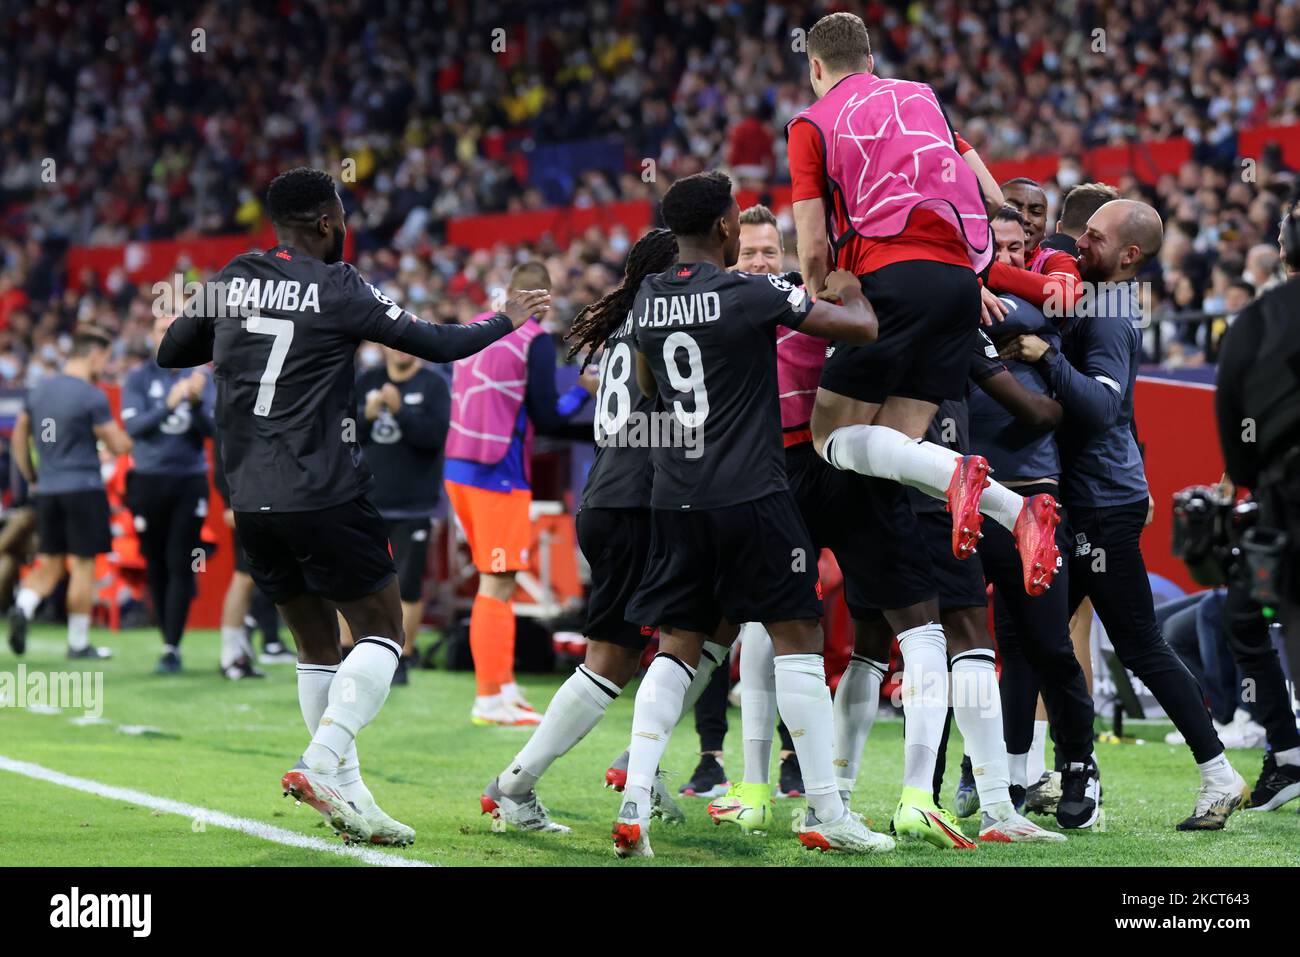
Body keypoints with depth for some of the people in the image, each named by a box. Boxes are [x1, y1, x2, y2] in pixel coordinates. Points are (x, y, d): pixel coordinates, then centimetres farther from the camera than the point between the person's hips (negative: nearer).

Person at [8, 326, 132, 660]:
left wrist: (31, 478, 23)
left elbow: (19, 436, 15)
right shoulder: (92, 396, -13)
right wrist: (134, 440, 11)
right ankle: (78, 642, 7)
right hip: (83, 488, -6)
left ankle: (22, 607, -13)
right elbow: (118, 446, -10)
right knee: (83, 564, 3)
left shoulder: (39, 389, 7)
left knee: (50, 563, 13)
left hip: (46, 490, 6)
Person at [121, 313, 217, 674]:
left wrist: (197, 402, -22)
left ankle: (172, 648, -9)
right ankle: (166, 637, 17)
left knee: (180, 565, -7)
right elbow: (133, 426, -12)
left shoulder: (202, 377, 5)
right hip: (149, 479, 0)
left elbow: (211, 429, -3)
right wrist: (168, 404, -26)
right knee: (156, 566, 5)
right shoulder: (139, 378, 0)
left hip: (190, 481, 0)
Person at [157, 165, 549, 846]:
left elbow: (170, 352, 21)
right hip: (322, 498, -6)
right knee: (382, 632, 3)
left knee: (317, 647, 13)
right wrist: (508, 320, 12)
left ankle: (350, 799, 10)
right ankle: (319, 765, -15)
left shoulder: (231, 281, 8)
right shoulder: (337, 289, -8)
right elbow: (437, 344, -4)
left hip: (250, 501, 6)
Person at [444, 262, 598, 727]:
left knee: (495, 582, 15)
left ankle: (504, 686, 18)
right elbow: (547, 419, -9)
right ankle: (490, 699, 0)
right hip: (498, 475, -7)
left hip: (458, 469, 7)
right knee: (497, 586, -2)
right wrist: (584, 390, 5)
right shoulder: (535, 340, -10)